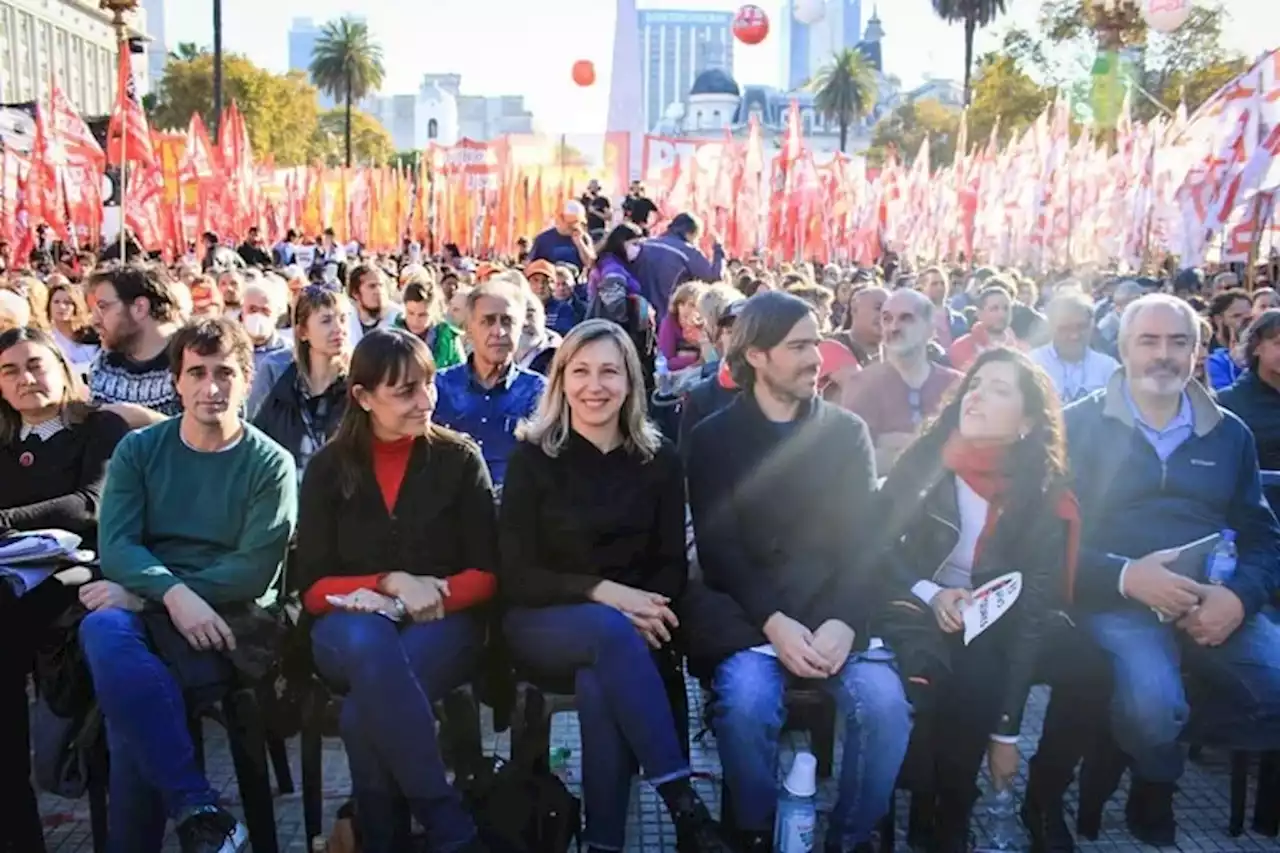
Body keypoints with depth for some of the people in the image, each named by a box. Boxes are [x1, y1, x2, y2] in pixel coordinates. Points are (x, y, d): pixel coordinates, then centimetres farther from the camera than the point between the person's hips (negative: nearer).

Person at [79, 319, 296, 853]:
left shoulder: (270, 464, 2)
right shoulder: (139, 449, 10)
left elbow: (254, 569, -8)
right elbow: (115, 545, -2)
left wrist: (142, 594, -15)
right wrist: (173, 592, -23)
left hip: (226, 621, -3)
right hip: (148, 607, 3)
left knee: (130, 699, -31)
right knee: (102, 630, -33)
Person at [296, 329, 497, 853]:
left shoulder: (459, 460, 3)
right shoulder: (328, 469, 6)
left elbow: (485, 574, 2)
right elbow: (313, 587, 3)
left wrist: (435, 592, -17)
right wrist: (389, 583, -14)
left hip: (442, 625, -1)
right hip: (352, 625, 1)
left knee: (363, 711, -34)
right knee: (370, 644, -37)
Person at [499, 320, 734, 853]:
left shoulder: (659, 459, 6)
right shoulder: (532, 457, -2)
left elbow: (673, 564, 5)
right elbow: (516, 575, -7)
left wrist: (646, 606, -18)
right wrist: (601, 592, -22)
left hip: (627, 626, 2)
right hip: (542, 623, -1)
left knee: (599, 683, -34)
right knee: (612, 631, -36)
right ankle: (685, 808, -33)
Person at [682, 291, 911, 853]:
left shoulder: (848, 432, 9)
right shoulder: (713, 439, 3)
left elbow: (866, 541, 1)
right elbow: (719, 550, -4)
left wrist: (843, 622, -16)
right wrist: (774, 622, -19)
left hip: (836, 612, 2)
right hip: (748, 616, -2)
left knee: (885, 703, -24)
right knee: (747, 700, -30)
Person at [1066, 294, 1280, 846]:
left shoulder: (1229, 433, 15)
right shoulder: (1081, 425, 3)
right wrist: (1126, 576, -21)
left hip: (1215, 604, 4)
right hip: (1118, 601, -4)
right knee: (1151, 707, -31)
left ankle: (1194, 741, 10)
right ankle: (1155, 783, 6)